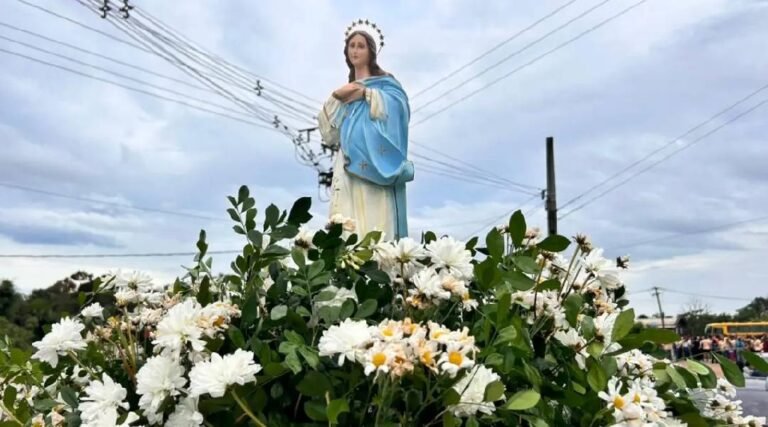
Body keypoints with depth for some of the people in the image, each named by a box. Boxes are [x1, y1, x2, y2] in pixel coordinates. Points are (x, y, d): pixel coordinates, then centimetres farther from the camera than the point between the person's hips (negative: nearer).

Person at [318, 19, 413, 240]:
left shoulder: (384, 82, 9)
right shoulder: (346, 88, 23)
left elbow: (397, 105, -12)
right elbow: (328, 127, 13)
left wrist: (365, 93, -8)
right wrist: (336, 96, 0)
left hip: (374, 165, -5)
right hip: (348, 166, 5)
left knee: (375, 221, -12)